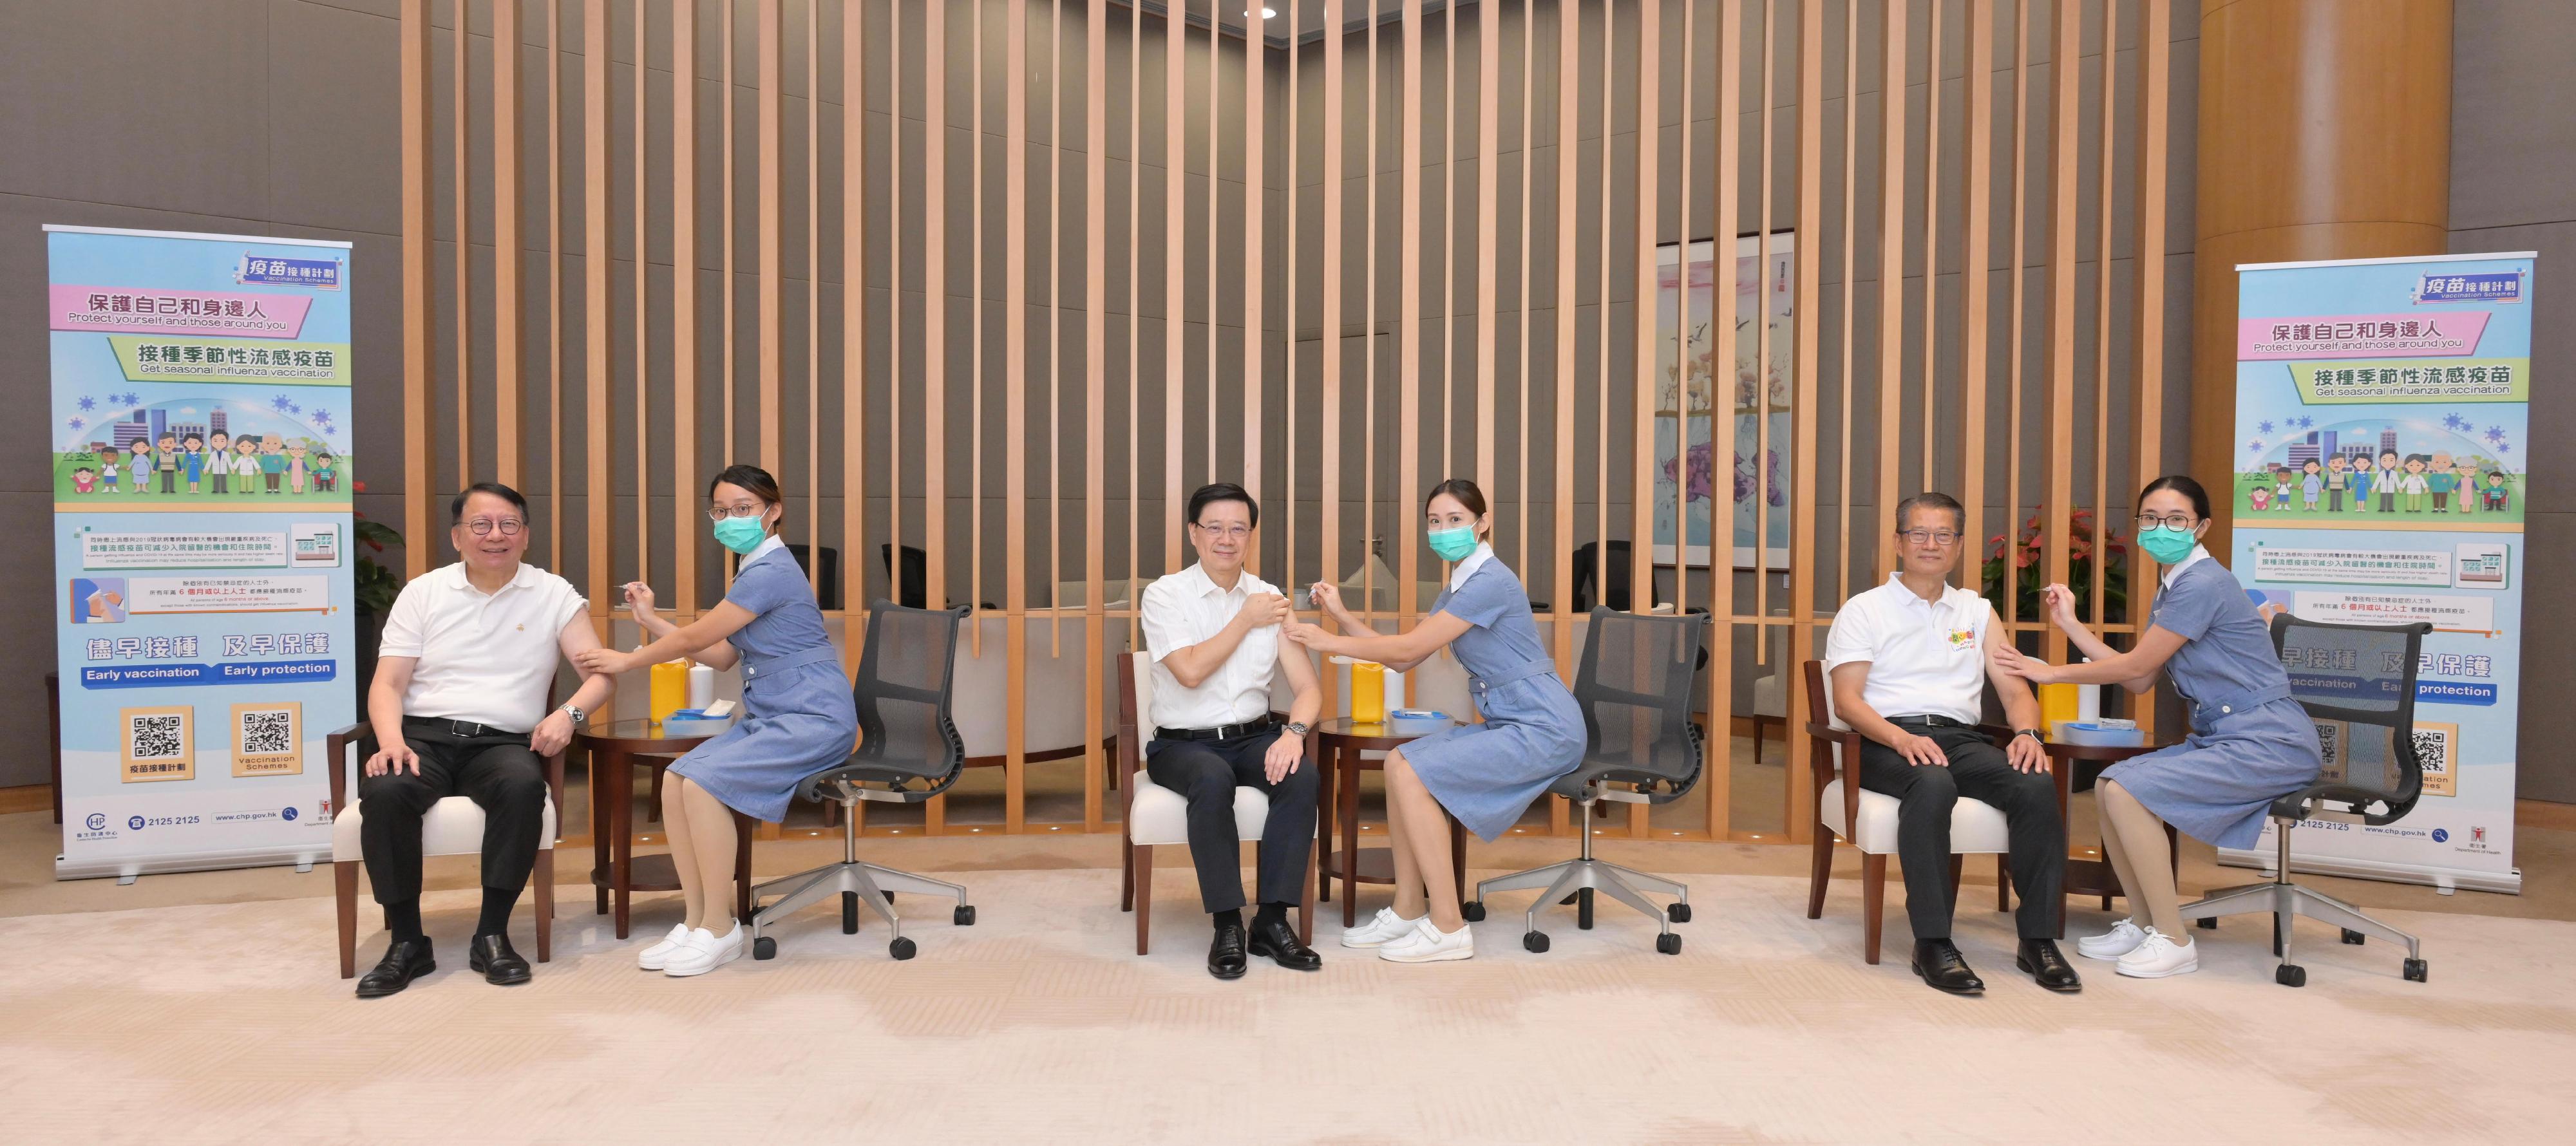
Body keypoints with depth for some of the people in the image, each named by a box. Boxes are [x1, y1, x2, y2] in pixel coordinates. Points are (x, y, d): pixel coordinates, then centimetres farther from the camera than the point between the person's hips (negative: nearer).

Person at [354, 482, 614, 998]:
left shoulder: (554, 594, 8)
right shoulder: (422, 593, 11)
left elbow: (600, 674, 2)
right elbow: (387, 684, 6)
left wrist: (569, 713, -20)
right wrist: (391, 741, -14)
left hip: (503, 742, -1)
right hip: (424, 735, 1)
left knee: (524, 788, -35)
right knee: (384, 792, -32)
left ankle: (492, 935, -22)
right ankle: (407, 941, -17)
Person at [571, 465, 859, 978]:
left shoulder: (770, 572, -15)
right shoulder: (755, 570, 17)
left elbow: (697, 637, -9)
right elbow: (722, 656, 16)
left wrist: (629, 661, 6)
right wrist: (651, 620, 16)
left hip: (813, 720, -9)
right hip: (771, 718, 9)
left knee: (703, 783, -24)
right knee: (675, 781, -8)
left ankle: (720, 930, -10)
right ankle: (696, 921, 1)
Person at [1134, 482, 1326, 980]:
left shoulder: (1271, 600, 5)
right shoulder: (1166, 594, -3)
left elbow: (1308, 687, 0)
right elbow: (1191, 671, -18)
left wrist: (1294, 731, -22)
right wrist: (1246, 620, -9)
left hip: (1252, 738, 3)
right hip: (1181, 744, -3)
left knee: (1300, 777, -28)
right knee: (1213, 781, -36)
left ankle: (1272, 919, -18)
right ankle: (1227, 925, -23)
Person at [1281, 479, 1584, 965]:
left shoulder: (1490, 581, -16)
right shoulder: (1456, 589, 15)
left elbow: (1409, 647, -17)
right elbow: (1403, 659, 11)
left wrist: (1327, 641, -11)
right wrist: (1342, 615, 3)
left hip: (1544, 730, -9)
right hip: (1507, 724, 9)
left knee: (1411, 773, -18)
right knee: (1399, 762, -1)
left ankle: (1449, 928, -12)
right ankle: (1409, 910, 6)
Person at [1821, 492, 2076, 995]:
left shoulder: (1977, 611, 22)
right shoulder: (1863, 610, 8)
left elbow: (2016, 690, 16)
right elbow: (1847, 701, -3)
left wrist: (2027, 732, -8)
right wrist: (1904, 740, -21)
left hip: (1961, 738, 4)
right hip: (1888, 741, -4)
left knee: (2037, 785, -26)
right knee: (1933, 784, -37)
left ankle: (2038, 939, -18)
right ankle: (1932, 943, -33)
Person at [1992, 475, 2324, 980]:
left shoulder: (2203, 584, -16)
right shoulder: (2171, 589, 14)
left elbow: (2135, 666, -13)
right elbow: (2140, 680, 10)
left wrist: (2051, 672, -2)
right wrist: (2070, 625, 11)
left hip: (2269, 743, -9)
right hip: (2220, 736, 9)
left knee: (2128, 791, -22)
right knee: (2108, 785, -1)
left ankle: (2174, 940, -10)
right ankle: (2143, 922, 10)